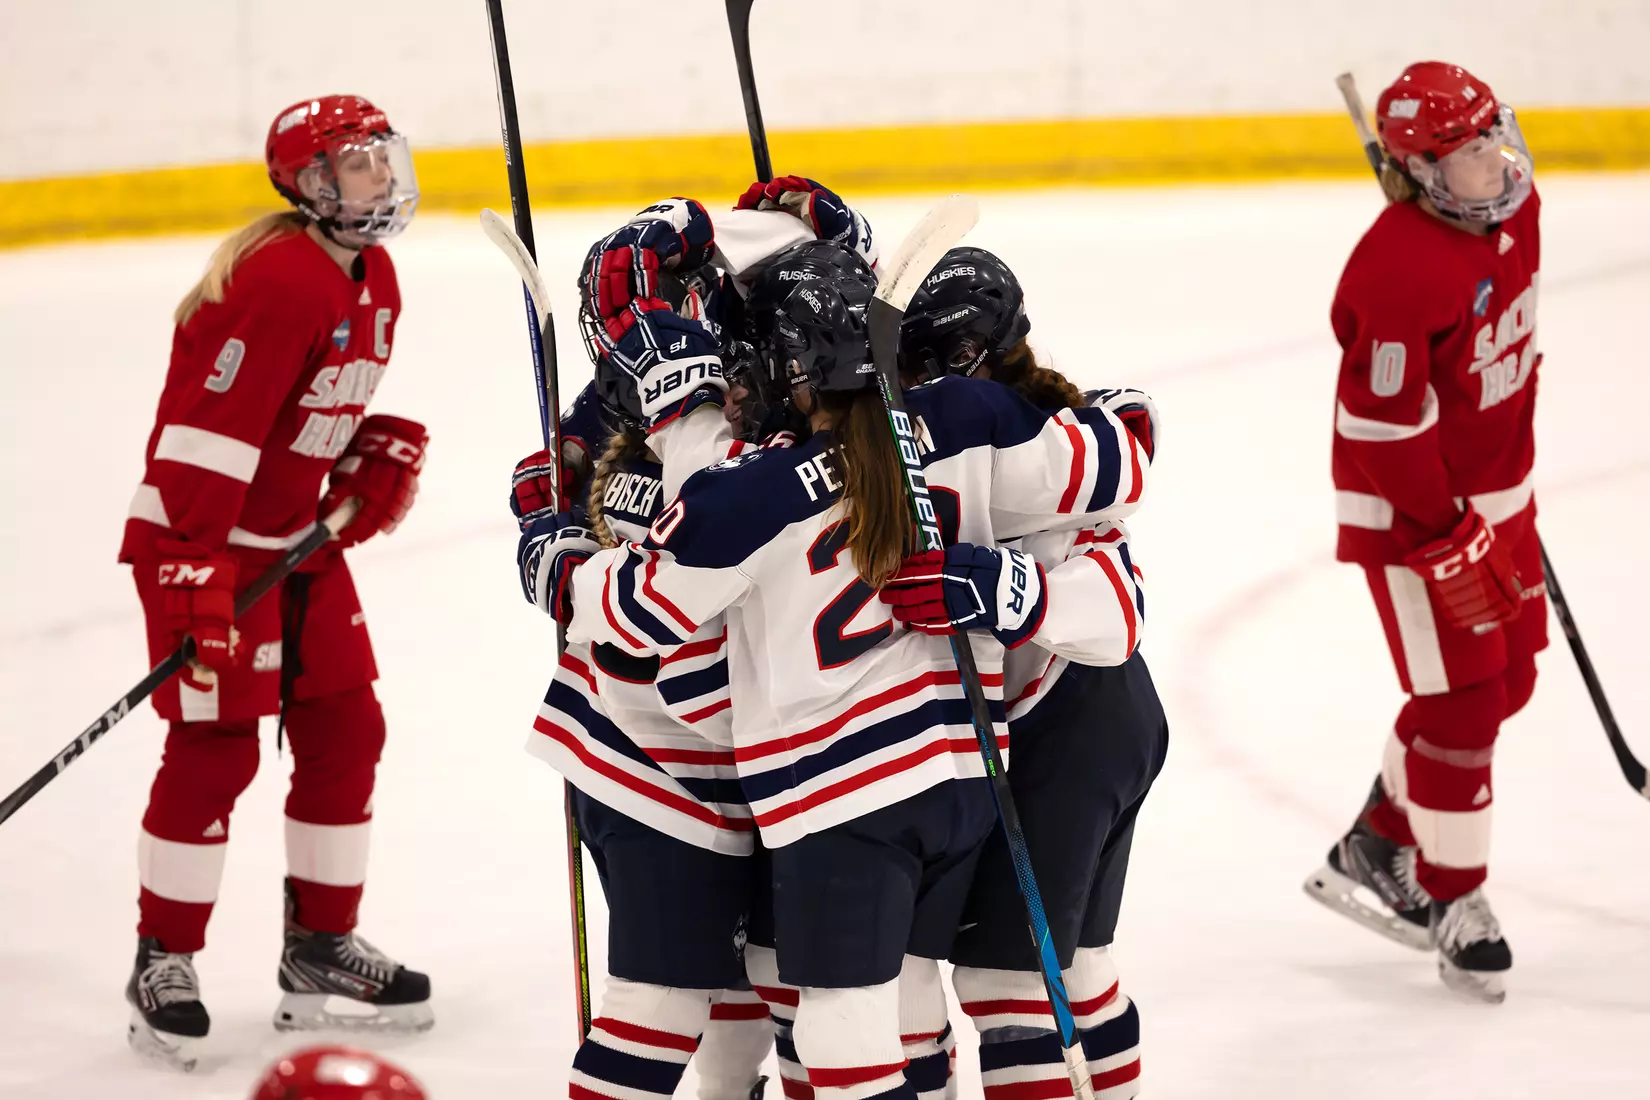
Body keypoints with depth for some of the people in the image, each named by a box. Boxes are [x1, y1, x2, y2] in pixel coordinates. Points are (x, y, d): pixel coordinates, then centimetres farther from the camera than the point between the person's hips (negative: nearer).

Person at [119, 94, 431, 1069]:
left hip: (299, 538, 9)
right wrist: (195, 568, -31)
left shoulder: (376, 281, 7)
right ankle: (165, 962, 5)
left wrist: (381, 457, 3)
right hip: (204, 538, -9)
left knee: (347, 729, 10)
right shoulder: (279, 279, -23)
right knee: (215, 749, -7)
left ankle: (320, 949, 21)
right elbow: (211, 426, -28)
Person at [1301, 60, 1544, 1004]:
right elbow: (1385, 430, -27)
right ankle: (1453, 901, 12)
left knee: (1509, 675, 17)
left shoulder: (1516, 209, -2)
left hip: (1497, 488, 9)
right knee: (1463, 701, -5)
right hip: (1414, 509, -9)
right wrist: (1450, 545, -21)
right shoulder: (1401, 271, -31)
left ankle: (1379, 848, 32)